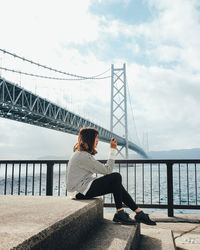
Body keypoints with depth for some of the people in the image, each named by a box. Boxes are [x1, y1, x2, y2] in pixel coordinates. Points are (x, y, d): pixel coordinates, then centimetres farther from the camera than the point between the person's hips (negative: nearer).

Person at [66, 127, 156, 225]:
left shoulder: (80, 153, 14)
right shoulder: (83, 156, -20)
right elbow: (107, 170, -18)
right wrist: (113, 150, -12)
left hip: (82, 187, 10)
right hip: (80, 192, -10)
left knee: (116, 185, 5)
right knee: (116, 177, -15)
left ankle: (139, 213, 4)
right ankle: (120, 213, -6)